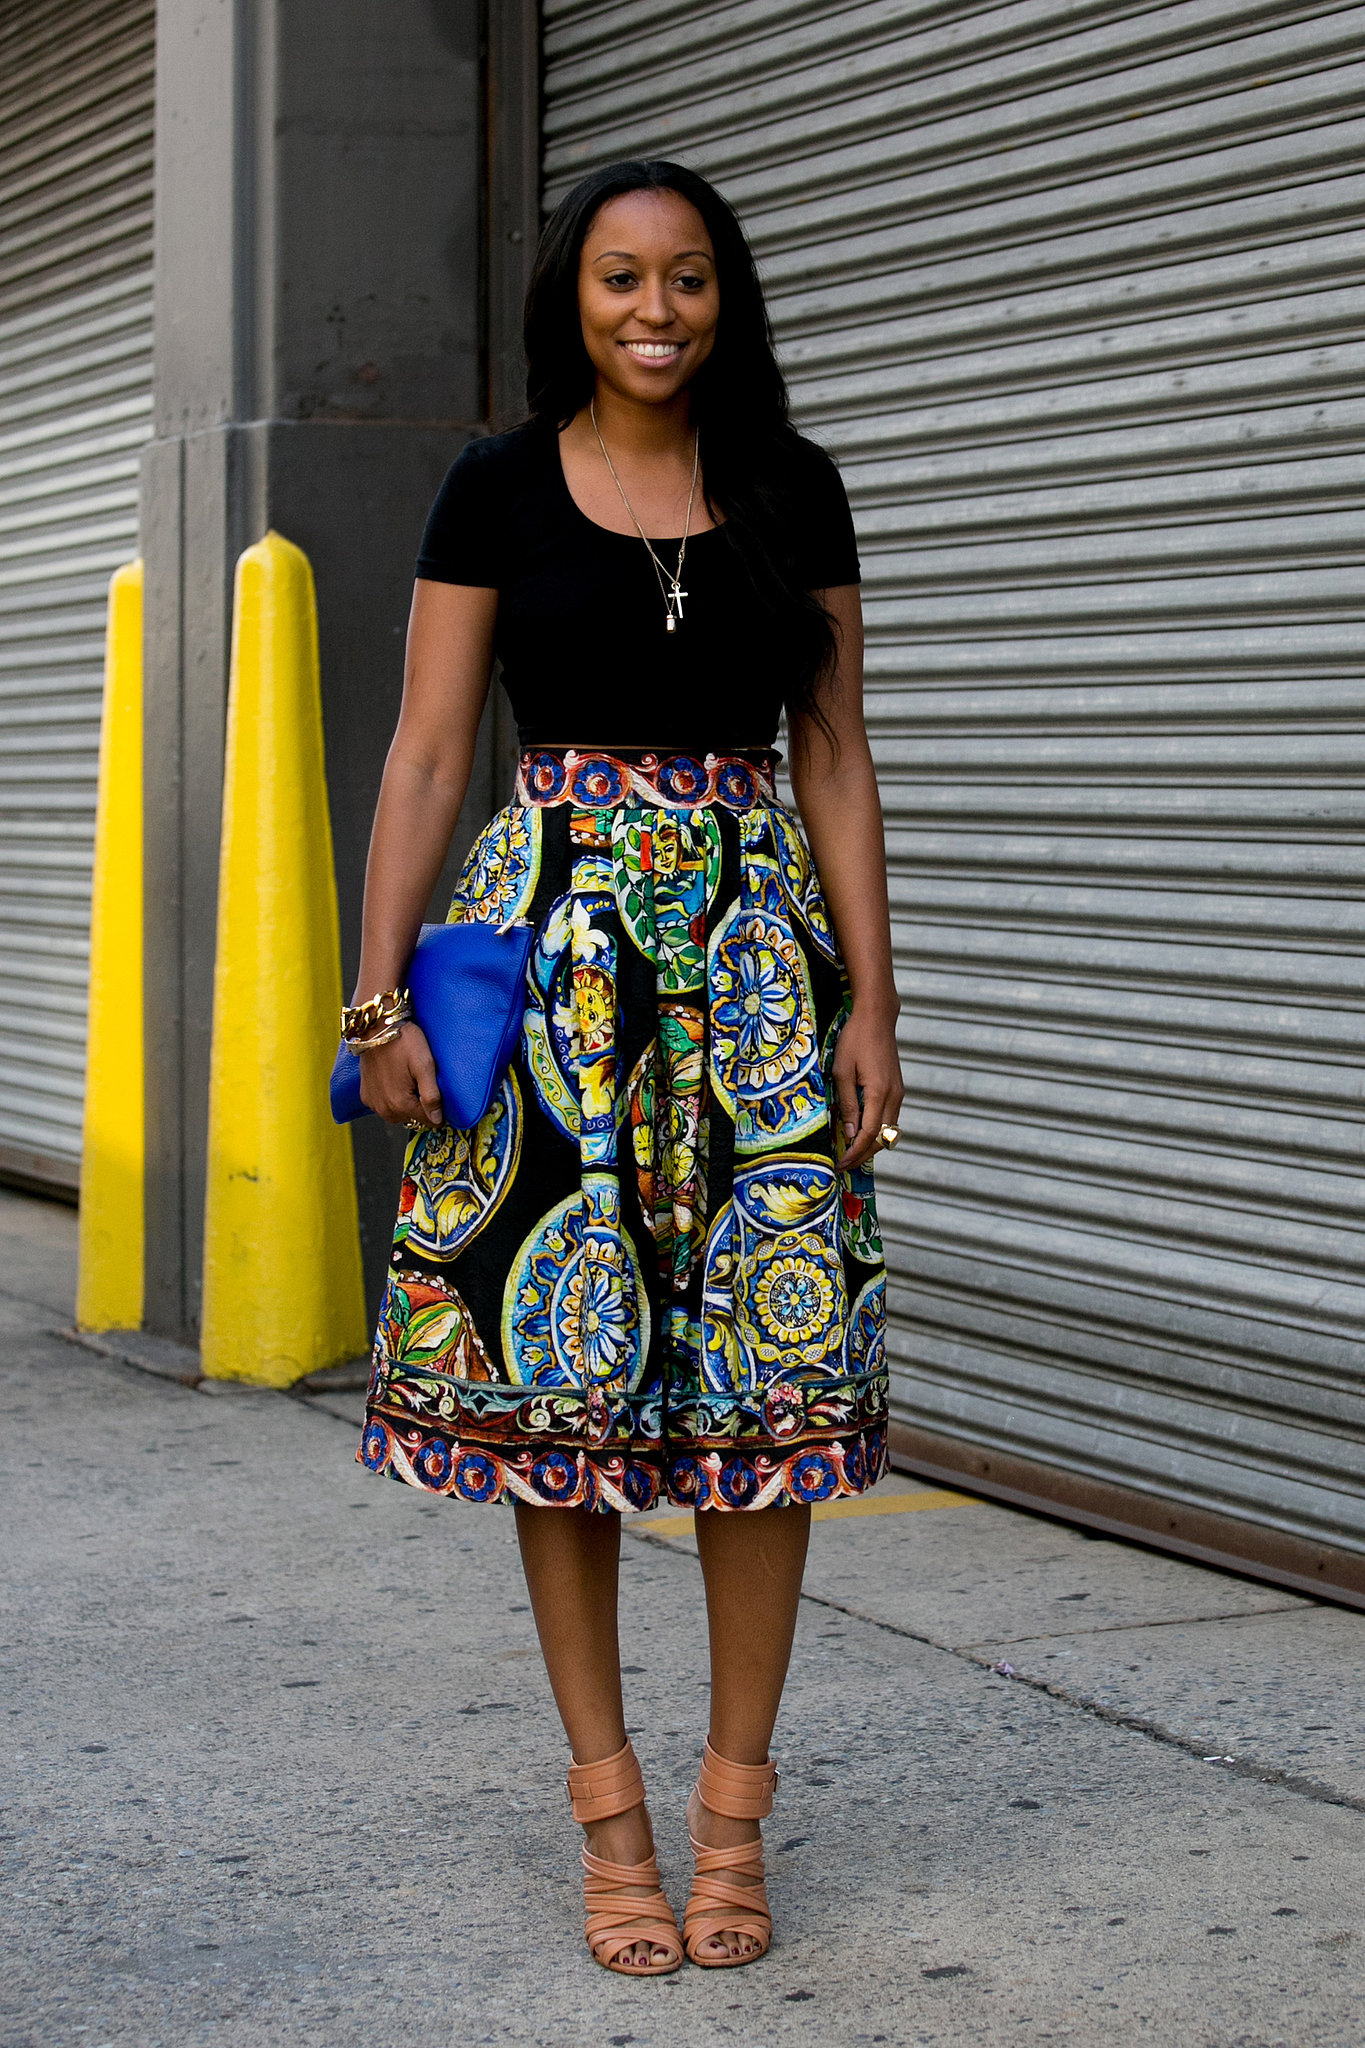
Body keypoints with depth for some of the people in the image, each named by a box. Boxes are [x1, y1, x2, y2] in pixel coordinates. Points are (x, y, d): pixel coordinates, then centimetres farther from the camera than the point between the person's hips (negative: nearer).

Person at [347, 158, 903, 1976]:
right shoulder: (498, 490, 4)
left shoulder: (791, 492, 8)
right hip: (550, 937, -1)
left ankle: (736, 1797, 10)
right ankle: (609, 1805, 9)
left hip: (754, 939, 1)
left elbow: (834, 754, 9)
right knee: (560, 1369, -1)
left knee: (765, 1368, -2)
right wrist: (381, 992, -5)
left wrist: (872, 999, 2)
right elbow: (429, 751, 3)